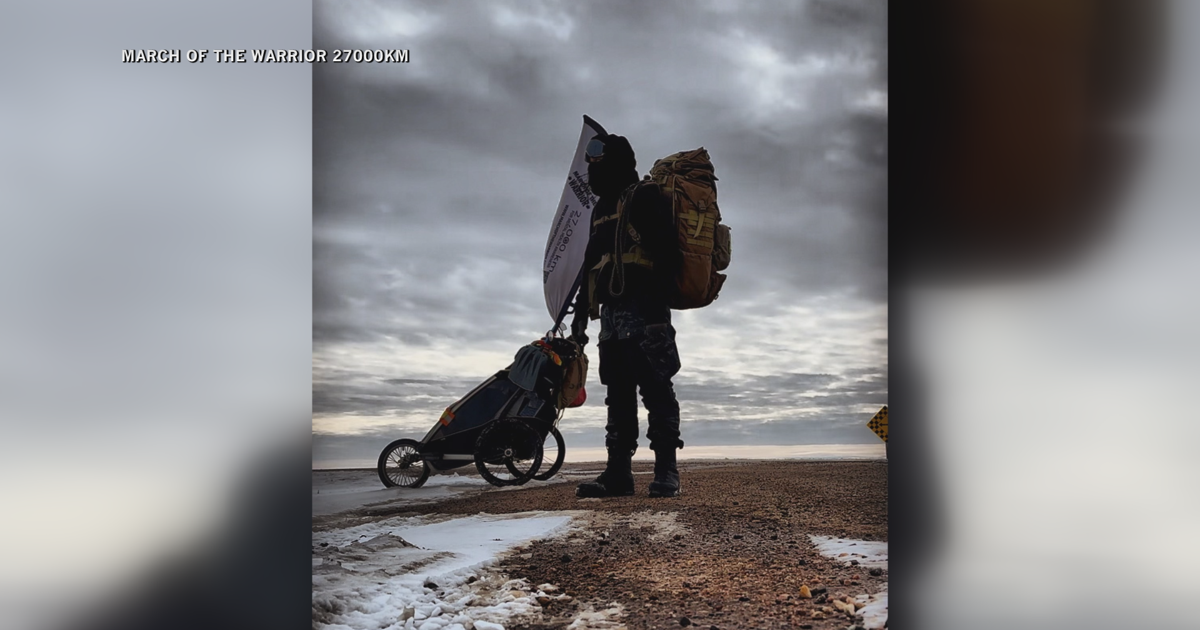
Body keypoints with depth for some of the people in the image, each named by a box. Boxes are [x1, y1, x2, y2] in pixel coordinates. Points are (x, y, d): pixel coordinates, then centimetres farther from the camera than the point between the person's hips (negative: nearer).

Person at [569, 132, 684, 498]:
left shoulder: (648, 198, 0)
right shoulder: (601, 211, 26)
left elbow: (668, 251, -13)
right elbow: (590, 265, 28)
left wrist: (658, 298, -24)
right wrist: (580, 313, 23)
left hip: (644, 313, -8)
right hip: (611, 315, 8)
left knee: (656, 390, -9)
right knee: (618, 396, 6)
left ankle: (666, 472, -7)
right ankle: (618, 473, 8)